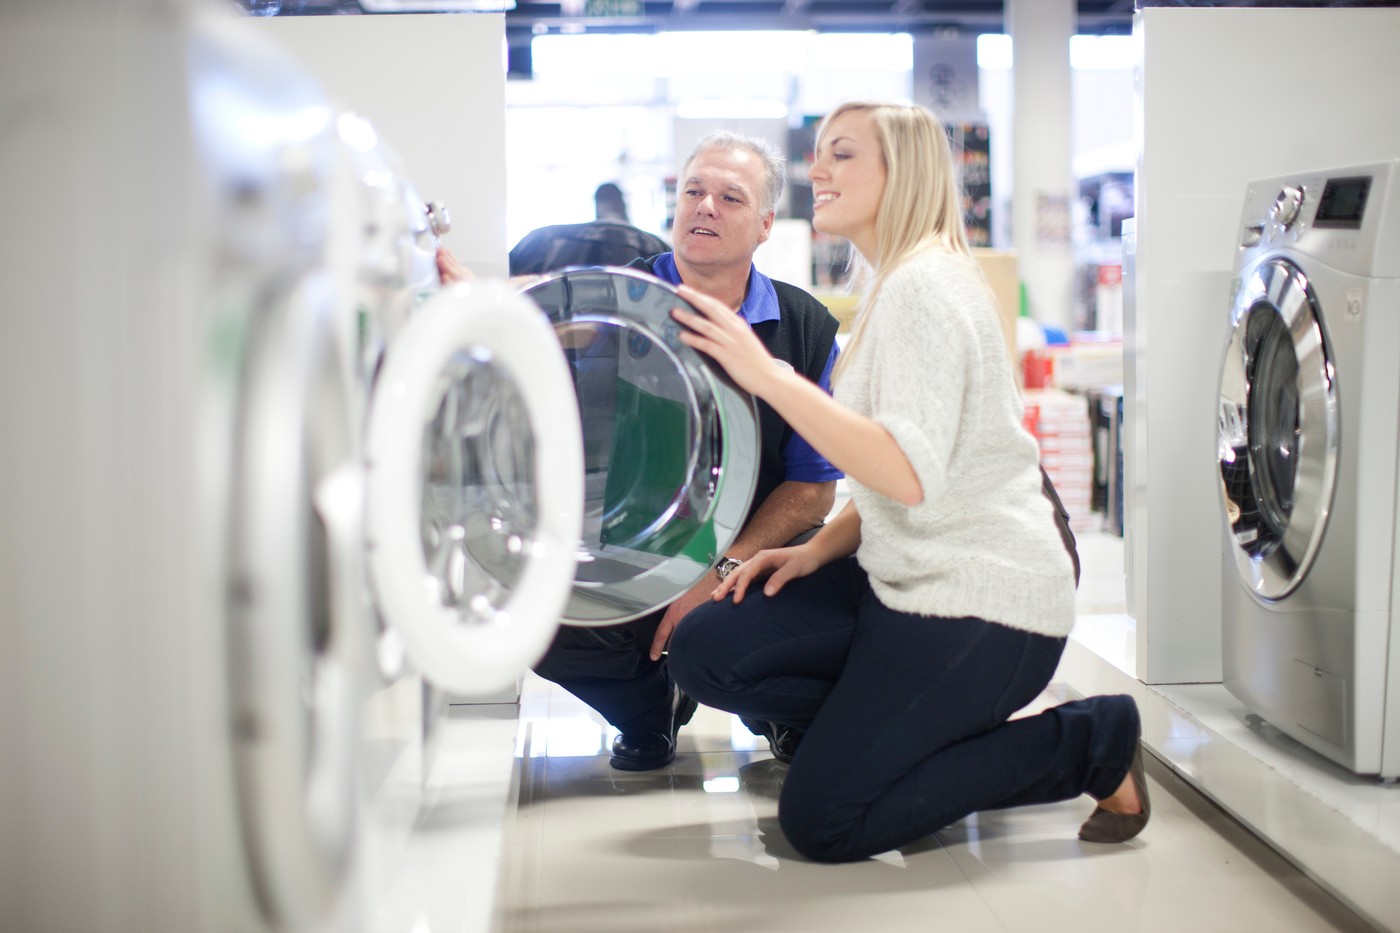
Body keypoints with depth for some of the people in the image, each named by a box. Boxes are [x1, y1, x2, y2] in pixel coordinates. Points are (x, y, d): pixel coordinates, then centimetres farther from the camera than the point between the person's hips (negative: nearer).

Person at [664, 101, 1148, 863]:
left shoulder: (925, 287, -16)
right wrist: (817, 549, 4)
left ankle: (1091, 745, 1)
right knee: (705, 650, -1)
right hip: (903, 577, 9)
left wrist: (767, 376, -28)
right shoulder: (895, 286, 16)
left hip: (982, 604, -9)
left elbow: (911, 475, -29)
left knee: (821, 821, -10)